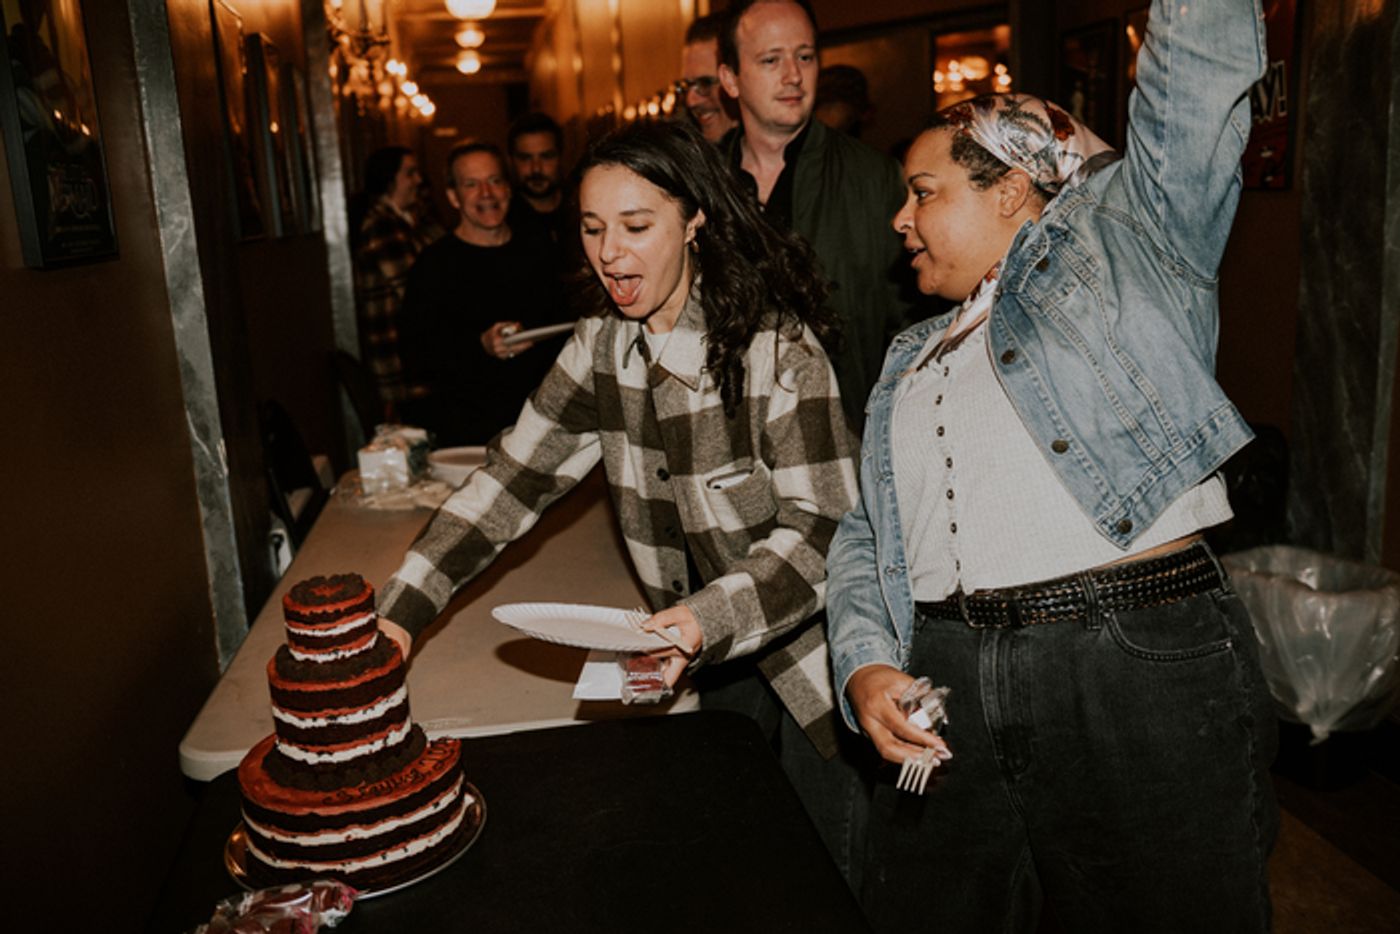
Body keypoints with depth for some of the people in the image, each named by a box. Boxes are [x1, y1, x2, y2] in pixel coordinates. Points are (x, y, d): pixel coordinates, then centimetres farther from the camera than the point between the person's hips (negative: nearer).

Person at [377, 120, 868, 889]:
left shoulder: (777, 346, -21)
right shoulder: (604, 342, -3)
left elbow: (821, 529, -21)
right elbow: (516, 473, -4)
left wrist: (708, 620, -36)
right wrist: (402, 608, -11)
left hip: (808, 655, -5)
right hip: (711, 661, 5)